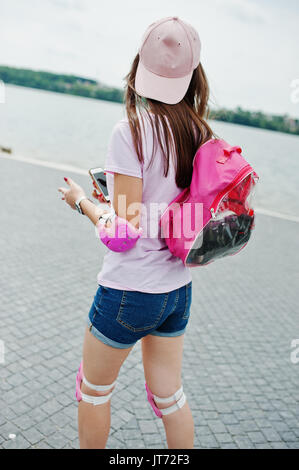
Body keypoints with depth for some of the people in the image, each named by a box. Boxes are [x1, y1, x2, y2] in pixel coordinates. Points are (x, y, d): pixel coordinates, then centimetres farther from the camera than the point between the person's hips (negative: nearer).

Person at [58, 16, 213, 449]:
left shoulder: (132, 130, -19)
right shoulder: (201, 133, 0)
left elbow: (125, 226, -20)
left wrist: (82, 200, -2)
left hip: (129, 291, -6)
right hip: (179, 288, 6)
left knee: (93, 389, 20)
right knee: (169, 394, 22)